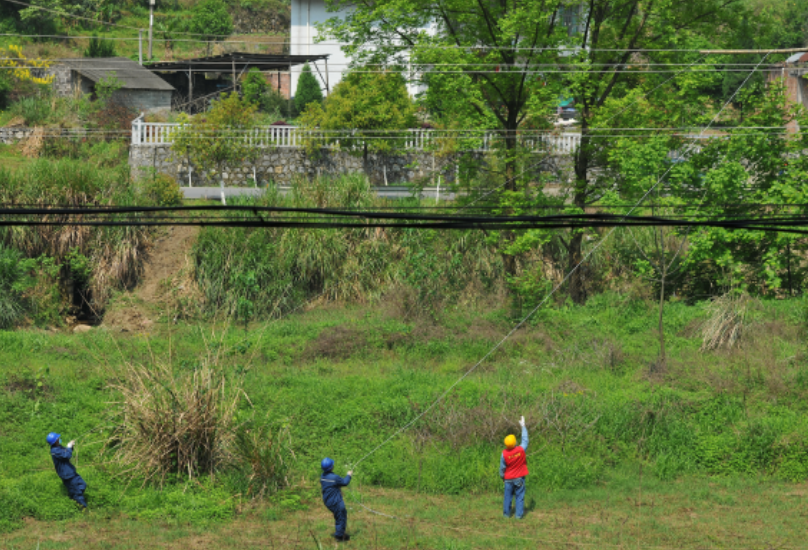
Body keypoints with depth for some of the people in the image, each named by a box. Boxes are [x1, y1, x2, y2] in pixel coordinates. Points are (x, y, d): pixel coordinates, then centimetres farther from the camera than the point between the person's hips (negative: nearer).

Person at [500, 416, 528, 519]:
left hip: (508, 479, 0)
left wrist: (502, 477, 15)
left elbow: (502, 467, -4)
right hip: (519, 479, 0)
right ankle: (519, 514, 5)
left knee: (508, 496, 12)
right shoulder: (521, 450, -18)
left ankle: (506, 513, 19)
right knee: (519, 497, 6)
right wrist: (523, 426, 8)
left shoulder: (504, 454, -15)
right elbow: (525, 439, -1)